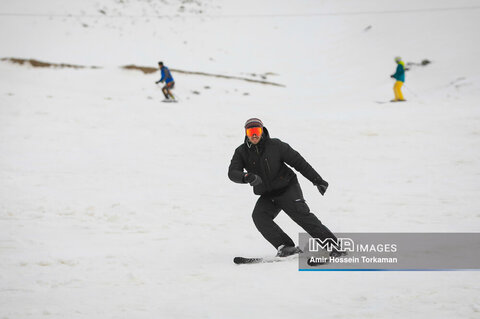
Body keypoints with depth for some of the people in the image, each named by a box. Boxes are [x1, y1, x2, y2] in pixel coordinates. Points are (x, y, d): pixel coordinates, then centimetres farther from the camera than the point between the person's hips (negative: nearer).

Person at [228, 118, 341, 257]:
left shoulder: (275, 145, -10)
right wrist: (246, 177, -39)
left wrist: (317, 180, -5)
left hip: (287, 188, -3)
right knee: (259, 216, -21)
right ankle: (285, 247, -22)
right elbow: (233, 173, -16)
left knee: (300, 213, -20)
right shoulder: (241, 152, -3)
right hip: (267, 196, 3)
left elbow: (298, 162, -6)